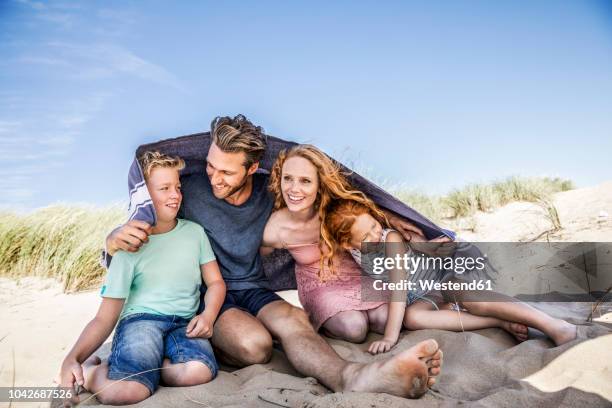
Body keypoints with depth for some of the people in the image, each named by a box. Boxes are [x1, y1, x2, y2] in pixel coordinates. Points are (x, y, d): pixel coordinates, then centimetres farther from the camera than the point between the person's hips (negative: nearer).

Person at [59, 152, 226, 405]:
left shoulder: (194, 232, 11)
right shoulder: (129, 247, 3)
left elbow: (215, 282, 15)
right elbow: (104, 319, 2)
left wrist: (209, 314, -9)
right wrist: (72, 358, -15)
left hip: (184, 325, 3)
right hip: (140, 320, -3)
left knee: (199, 371, -35)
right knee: (124, 391, -36)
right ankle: (86, 370, 2)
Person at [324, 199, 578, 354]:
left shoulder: (391, 239, -25)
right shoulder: (354, 251, -10)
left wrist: (390, 337, -37)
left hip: (443, 272, -4)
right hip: (424, 298, 4)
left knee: (468, 297, -38)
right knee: (412, 318, -32)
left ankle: (555, 326, -39)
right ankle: (501, 323, -30)